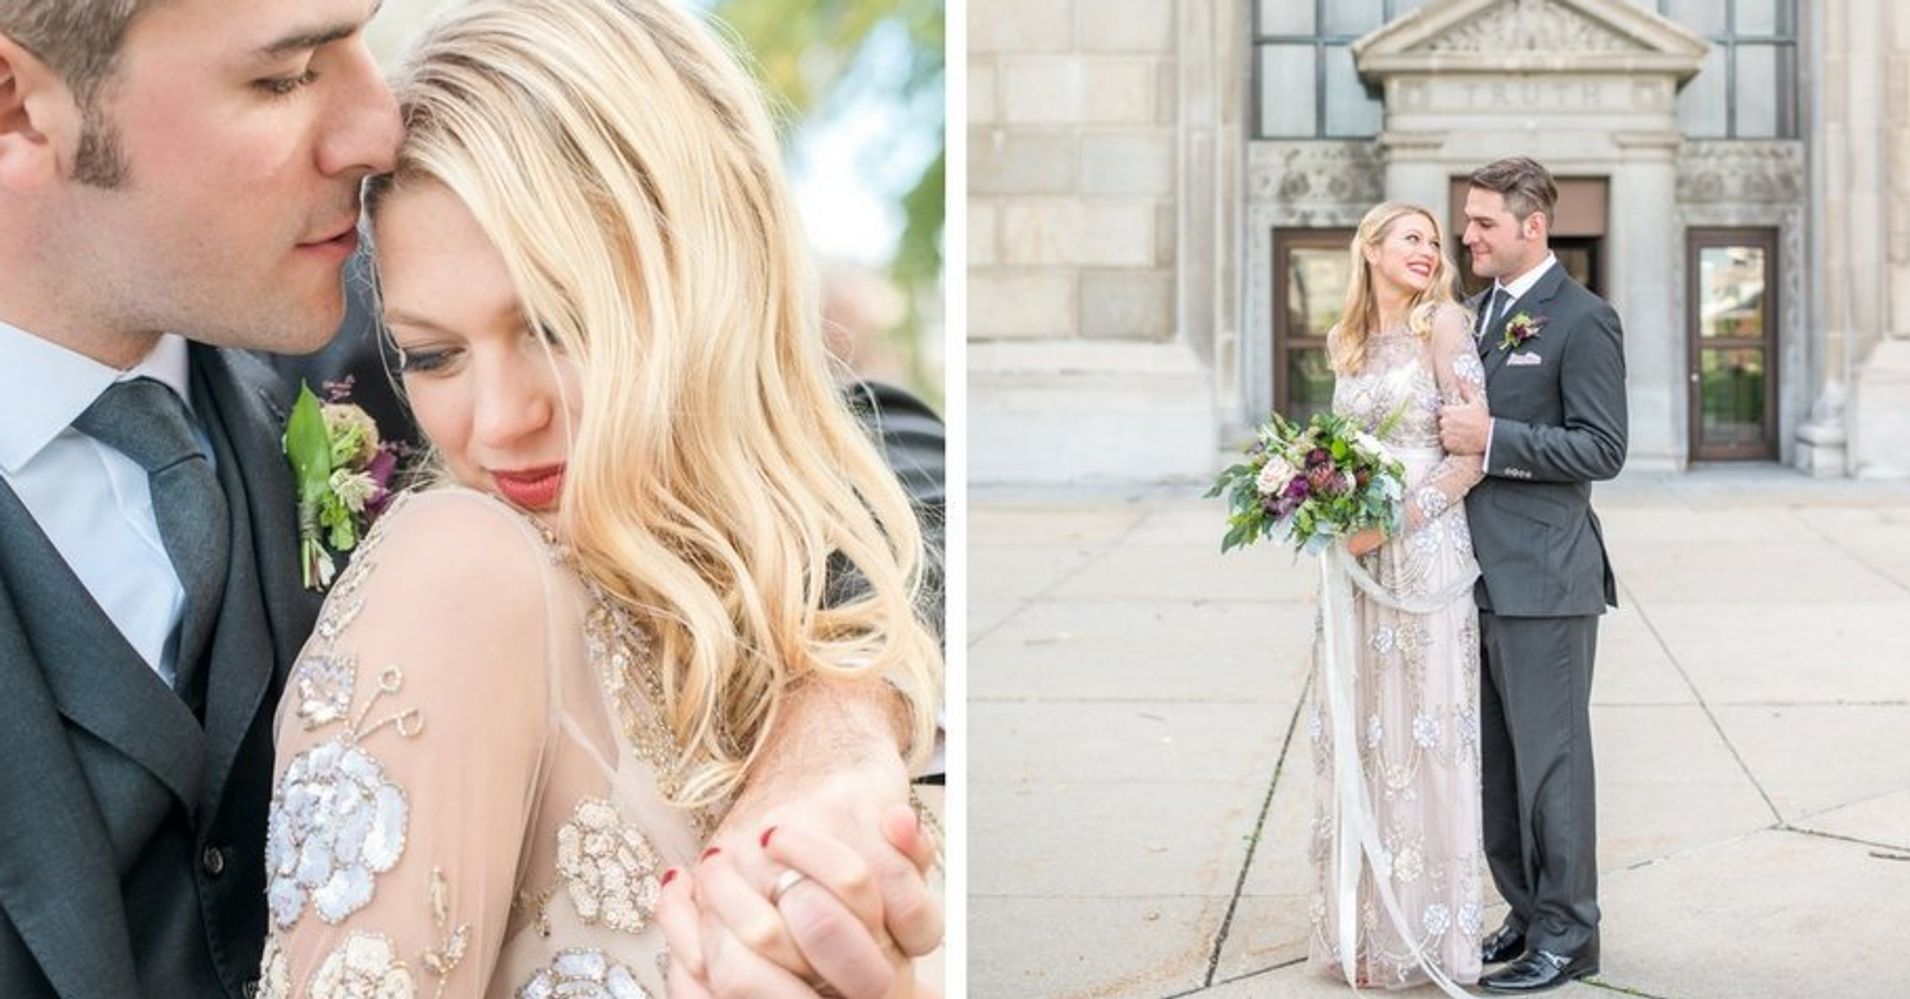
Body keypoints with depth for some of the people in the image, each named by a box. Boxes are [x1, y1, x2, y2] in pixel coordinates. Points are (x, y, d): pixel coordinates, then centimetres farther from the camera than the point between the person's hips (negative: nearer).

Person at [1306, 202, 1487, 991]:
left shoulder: (1443, 323, -4)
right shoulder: (1346, 341, 13)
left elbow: (1474, 450, -11)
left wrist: (1392, 523, -16)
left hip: (1423, 554, -6)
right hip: (1358, 555, 6)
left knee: (1419, 734, -1)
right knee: (1355, 736, 8)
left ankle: (1422, 928, 10)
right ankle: (1365, 924, 19)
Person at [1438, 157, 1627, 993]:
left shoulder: (1582, 320, -10)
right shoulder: (1477, 312, 14)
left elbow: (1602, 449, -16)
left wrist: (1492, 439, -21)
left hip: (1542, 579, -8)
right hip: (1478, 575, 8)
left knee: (1549, 758, 2)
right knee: (1495, 760, 14)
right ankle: (1527, 914, 27)